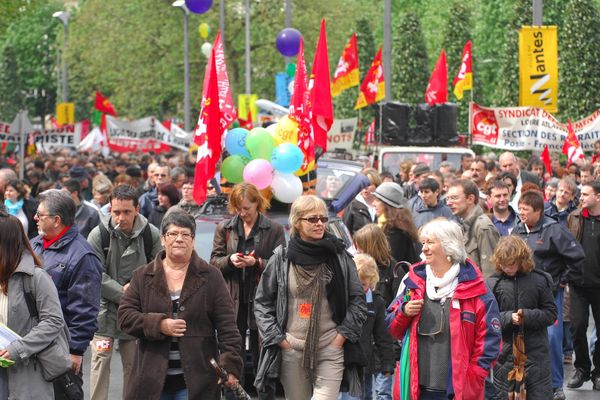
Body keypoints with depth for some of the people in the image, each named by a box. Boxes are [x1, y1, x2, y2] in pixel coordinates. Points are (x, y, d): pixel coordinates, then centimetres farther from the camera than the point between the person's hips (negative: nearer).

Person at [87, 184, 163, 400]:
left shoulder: (151, 234, -5)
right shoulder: (99, 235, -9)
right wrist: (123, 293, -16)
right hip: (105, 307, -2)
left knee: (134, 363, 10)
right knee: (101, 360, -5)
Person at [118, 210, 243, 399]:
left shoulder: (210, 276, 3)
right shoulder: (143, 276, 8)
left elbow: (226, 326, -1)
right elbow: (125, 315, 1)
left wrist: (230, 366, -11)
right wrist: (159, 325, -14)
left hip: (197, 379, -2)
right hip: (153, 378, 2)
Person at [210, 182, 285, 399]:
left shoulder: (274, 229, -2)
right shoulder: (224, 228, 7)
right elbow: (214, 261, 8)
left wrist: (258, 263, -18)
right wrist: (230, 260, -12)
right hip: (232, 300, 2)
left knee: (261, 356, 5)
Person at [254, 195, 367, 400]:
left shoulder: (340, 257, 2)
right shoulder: (281, 258, 2)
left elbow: (357, 300, 7)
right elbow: (262, 302, 7)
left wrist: (343, 334, -2)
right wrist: (277, 339, -1)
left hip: (331, 347, -1)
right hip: (292, 349, 1)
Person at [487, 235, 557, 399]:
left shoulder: (539, 280, -3)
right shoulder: (494, 283, -1)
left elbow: (551, 313, 0)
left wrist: (527, 315, -16)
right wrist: (509, 318, -18)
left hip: (535, 353, -1)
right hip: (505, 354, 1)